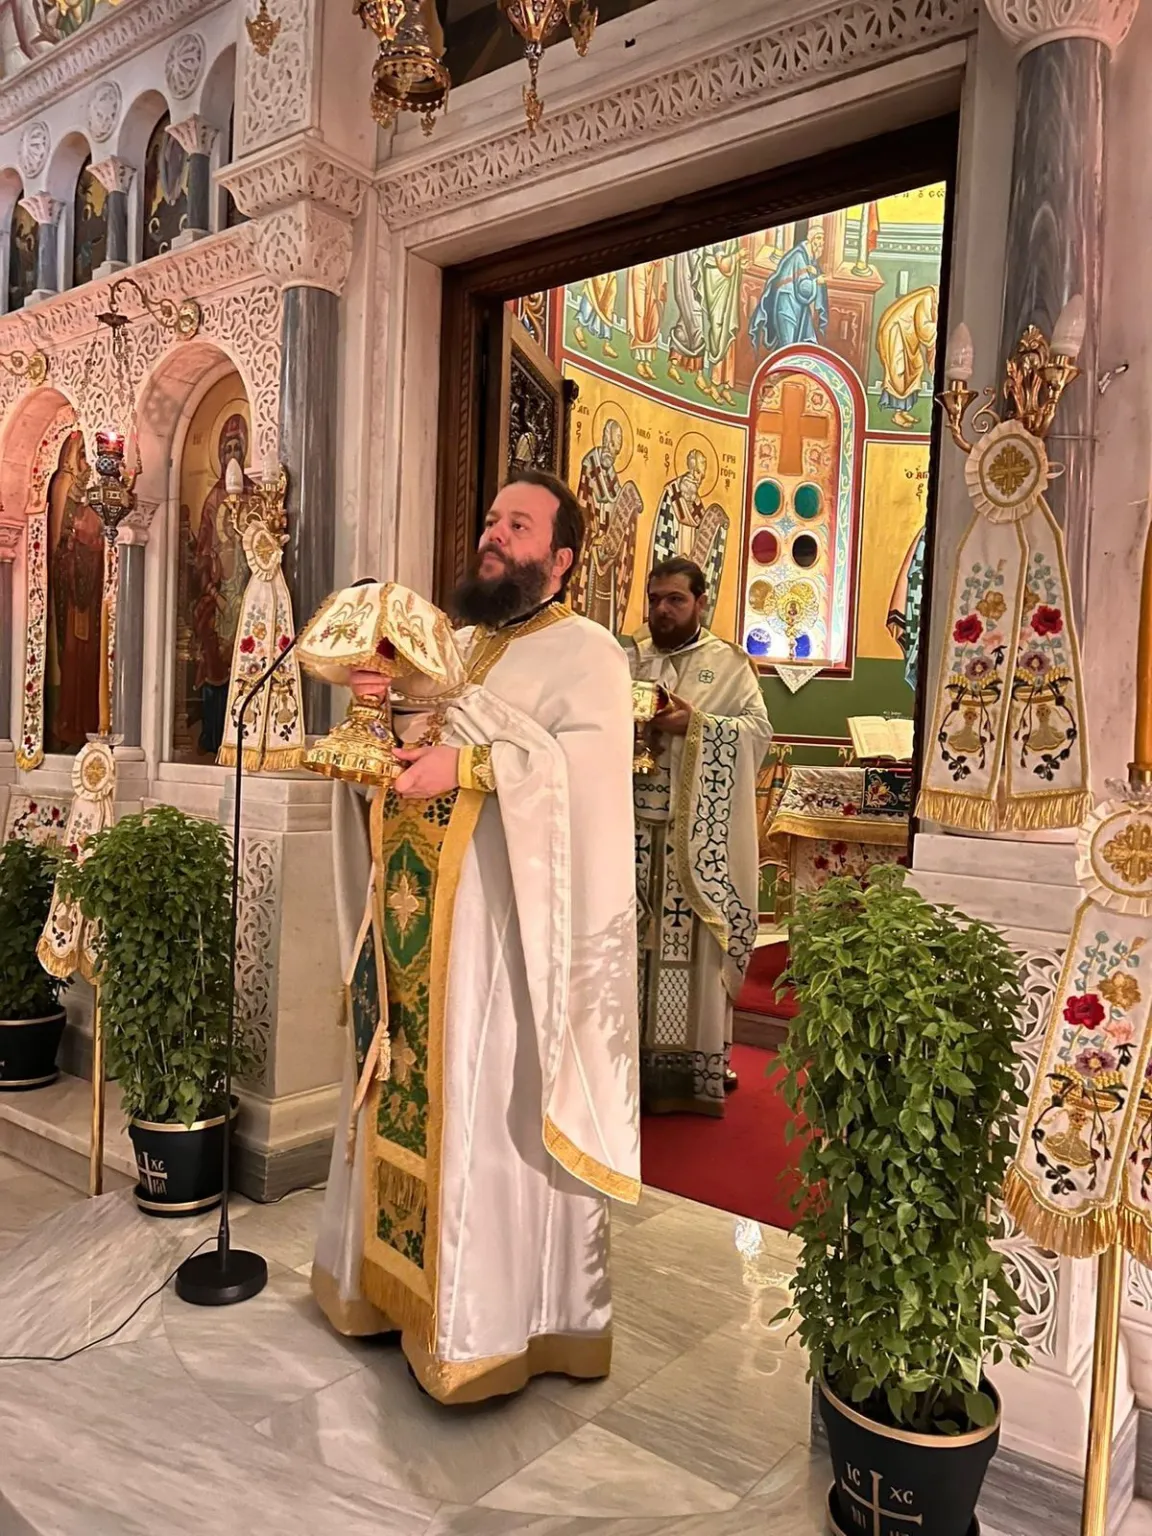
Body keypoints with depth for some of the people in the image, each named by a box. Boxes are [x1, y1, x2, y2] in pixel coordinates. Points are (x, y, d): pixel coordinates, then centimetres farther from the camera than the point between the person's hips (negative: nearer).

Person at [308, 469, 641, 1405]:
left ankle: (497, 1317, 18)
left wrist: (469, 766, -25)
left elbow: (589, 771, -21)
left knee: (495, 1115, 1)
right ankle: (402, 1279, 33)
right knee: (412, 1102, 15)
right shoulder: (455, 644, 16)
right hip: (419, 928, 7)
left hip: (508, 931, -7)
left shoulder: (586, 653, -6)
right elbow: (410, 759, 14)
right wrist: (399, 704, -5)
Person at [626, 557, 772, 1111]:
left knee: (695, 940, -2)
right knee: (634, 938, 3)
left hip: (700, 833, -2)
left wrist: (696, 723, -16)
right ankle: (637, 1058, 14)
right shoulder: (628, 659, 13)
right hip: (637, 825, 3)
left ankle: (696, 1063, 9)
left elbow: (760, 729, -3)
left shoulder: (730, 663, 6)